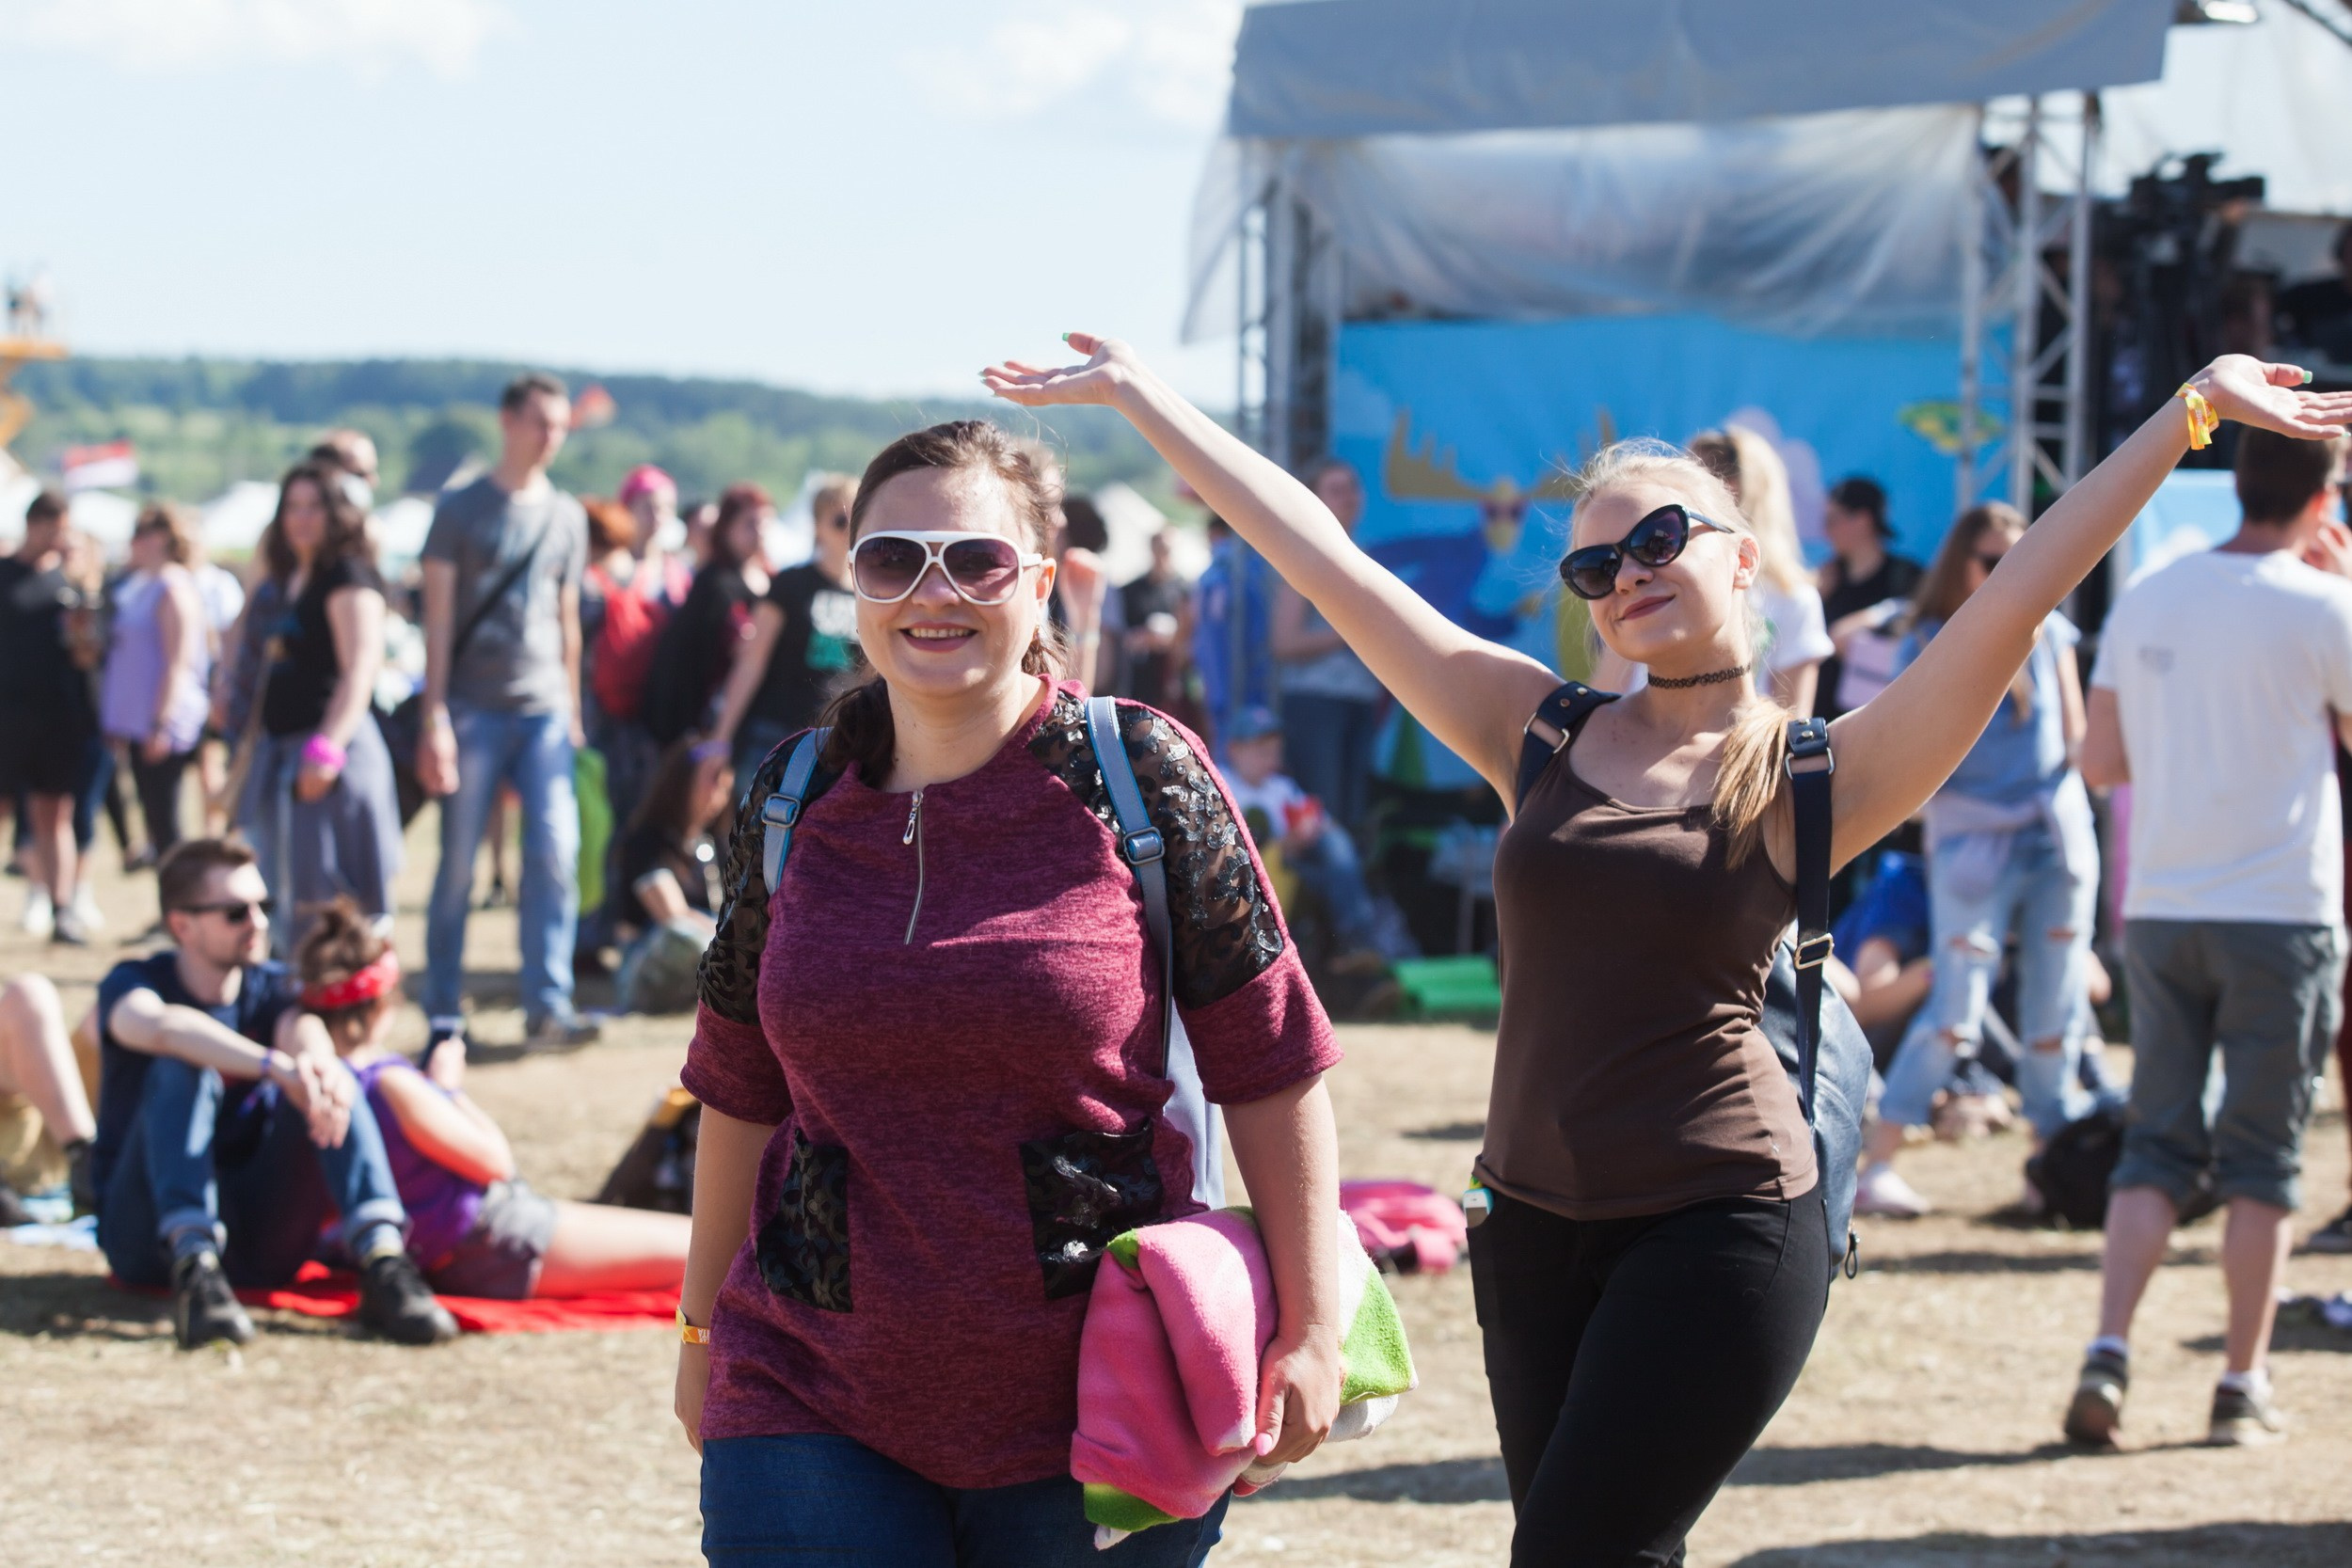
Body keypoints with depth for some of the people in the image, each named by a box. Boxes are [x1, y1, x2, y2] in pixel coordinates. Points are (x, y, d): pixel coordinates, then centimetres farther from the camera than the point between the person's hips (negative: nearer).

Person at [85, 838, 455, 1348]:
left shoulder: (271, 989, 8)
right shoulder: (134, 983, -2)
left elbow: (302, 1028, -17)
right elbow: (162, 1027, -29)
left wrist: (317, 1060, -44)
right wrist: (280, 1068, -45)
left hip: (257, 1239, 3)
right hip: (150, 1235, -3)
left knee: (330, 1078, -18)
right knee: (181, 1068, -26)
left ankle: (382, 1262, -39)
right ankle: (194, 1269, -44)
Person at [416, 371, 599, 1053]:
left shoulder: (567, 516, 13)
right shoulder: (461, 510, 1)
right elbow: (438, 618, -2)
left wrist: (572, 712, 16)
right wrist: (435, 719, -8)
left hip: (544, 711, 3)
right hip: (474, 709, -3)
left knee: (555, 852, -9)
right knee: (458, 863, -1)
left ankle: (548, 1005, -7)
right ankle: (444, 1013, 6)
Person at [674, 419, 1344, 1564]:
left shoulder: (1139, 779, -4)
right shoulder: (791, 806, 5)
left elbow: (1269, 1065, -2)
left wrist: (1310, 1330, -5)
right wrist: (703, 1330, 20)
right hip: (813, 1404, 2)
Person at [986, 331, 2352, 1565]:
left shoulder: (1813, 780, -3)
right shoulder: (1539, 734, 7)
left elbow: (2017, 595, -12)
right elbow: (1317, 552, 8)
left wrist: (2192, 411, -20)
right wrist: (1135, 391, 8)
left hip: (1721, 1223, -5)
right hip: (1534, 1224, 5)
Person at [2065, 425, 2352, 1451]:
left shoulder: (2147, 599, 6)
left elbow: (2100, 762, 9)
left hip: (2159, 910, 4)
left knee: (2157, 1143, 9)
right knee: (2263, 1155, 5)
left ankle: (2107, 1355, -6)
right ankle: (2243, 1385, 7)